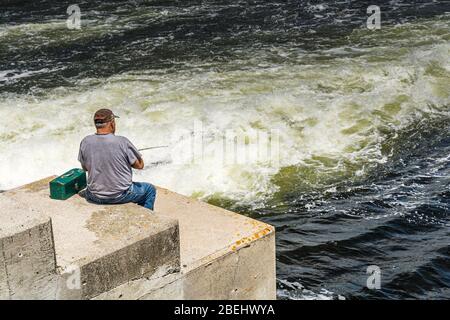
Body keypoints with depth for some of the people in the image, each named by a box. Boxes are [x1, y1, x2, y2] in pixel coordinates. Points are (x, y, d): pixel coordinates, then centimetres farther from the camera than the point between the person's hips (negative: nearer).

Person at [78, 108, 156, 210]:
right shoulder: (122, 142, -20)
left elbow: (85, 167, 5)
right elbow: (140, 165, -8)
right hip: (121, 196, -3)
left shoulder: (85, 142, -10)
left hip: (95, 198, 4)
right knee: (150, 189, 24)